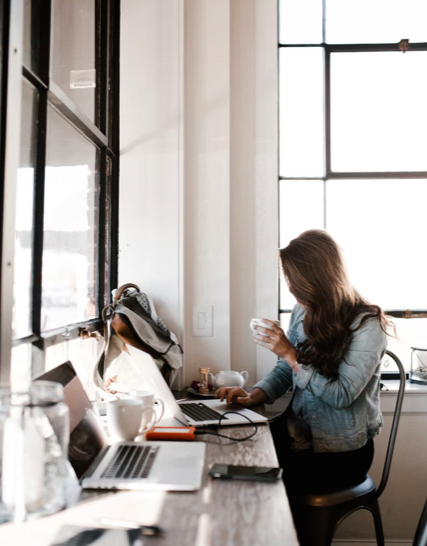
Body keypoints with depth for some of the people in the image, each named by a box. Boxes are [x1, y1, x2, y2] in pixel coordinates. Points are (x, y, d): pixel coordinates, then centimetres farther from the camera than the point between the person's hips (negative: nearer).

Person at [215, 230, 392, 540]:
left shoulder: (366, 324, -16)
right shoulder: (303, 313, 3)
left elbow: (342, 395, -20)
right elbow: (284, 373, 9)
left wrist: (291, 354, -22)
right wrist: (253, 397, -9)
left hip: (343, 451, -5)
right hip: (299, 432, 6)